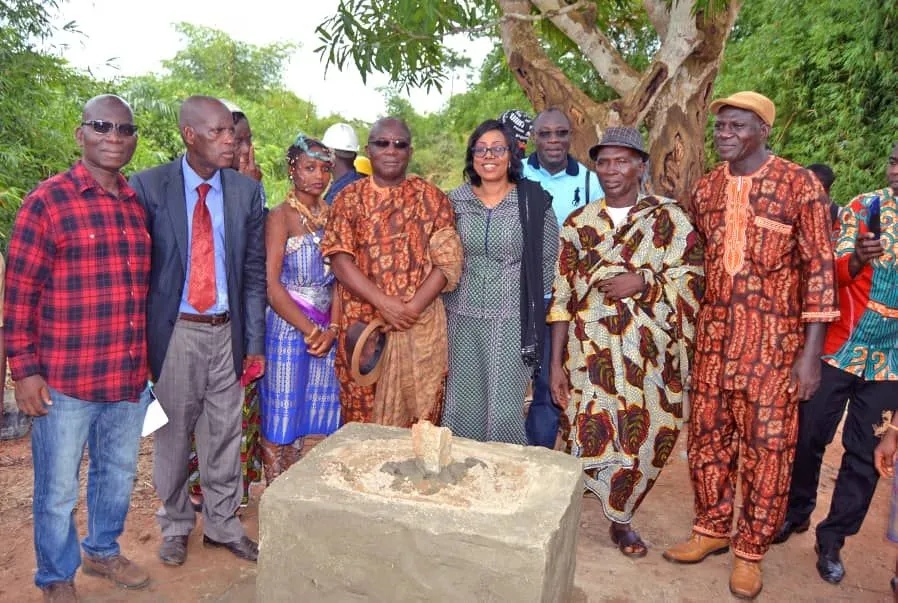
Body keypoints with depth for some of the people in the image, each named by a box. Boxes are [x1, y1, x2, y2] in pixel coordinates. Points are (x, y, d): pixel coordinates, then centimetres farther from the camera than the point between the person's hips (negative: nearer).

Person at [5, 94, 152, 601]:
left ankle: (103, 551, 43)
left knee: (119, 474, 21)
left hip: (130, 375, 5)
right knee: (59, 489, 10)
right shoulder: (48, 201, -9)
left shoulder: (139, 204, 8)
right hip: (65, 380, -5)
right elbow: (19, 293, -8)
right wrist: (26, 370, -10)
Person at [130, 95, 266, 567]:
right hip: (174, 330, -2)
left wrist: (254, 341, 1)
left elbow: (254, 272, 4)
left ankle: (222, 524, 30)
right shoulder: (148, 186, -6)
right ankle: (176, 525, 33)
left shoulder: (246, 191, 1)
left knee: (224, 434, 12)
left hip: (226, 331, 2)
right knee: (172, 434, 12)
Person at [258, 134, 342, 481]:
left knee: (301, 418, 15)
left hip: (325, 331, 6)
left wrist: (331, 328, -7)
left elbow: (338, 278, 6)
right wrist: (310, 330, -14)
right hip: (287, 328, -5)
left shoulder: (331, 216, 9)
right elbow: (271, 285, -14)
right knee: (279, 418, 4)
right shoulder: (281, 217, -8)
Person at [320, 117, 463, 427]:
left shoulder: (432, 198, 5)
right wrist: (385, 304, -16)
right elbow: (340, 260, -5)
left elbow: (448, 261, -2)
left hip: (422, 326, 0)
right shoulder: (350, 198, 5)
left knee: (419, 420, 6)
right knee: (361, 421, 8)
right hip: (363, 326, 0)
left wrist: (412, 308, -15)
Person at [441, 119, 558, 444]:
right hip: (463, 319, 3)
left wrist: (530, 304, 2)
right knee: (462, 406, 9)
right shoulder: (455, 200, 6)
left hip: (512, 321, -3)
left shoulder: (534, 201, -2)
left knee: (504, 409, 0)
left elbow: (548, 261, 3)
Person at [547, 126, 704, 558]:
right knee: (594, 438, -3)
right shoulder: (578, 223, 8)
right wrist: (556, 363, 2)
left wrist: (643, 282, -17)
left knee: (647, 439, 4)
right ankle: (622, 519, 24)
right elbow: (561, 298, 6)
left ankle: (619, 517, 29)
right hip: (590, 351, 1)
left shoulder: (669, 218, 4)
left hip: (653, 355, 0)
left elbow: (692, 278, -1)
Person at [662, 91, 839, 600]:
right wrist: (689, 330, 13)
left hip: (773, 340, -4)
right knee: (707, 437, 11)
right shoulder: (706, 189, 7)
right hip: (713, 335, 5)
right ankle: (713, 528, 30)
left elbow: (819, 268, -7)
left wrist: (812, 353, -12)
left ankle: (751, 550, 21)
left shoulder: (800, 185, -7)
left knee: (767, 446, 5)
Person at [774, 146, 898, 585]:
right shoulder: (862, 207, -1)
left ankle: (832, 540, 20)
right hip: (839, 346, -1)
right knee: (808, 435, 5)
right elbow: (834, 271, -11)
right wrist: (857, 258, -32)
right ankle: (795, 512, 27)